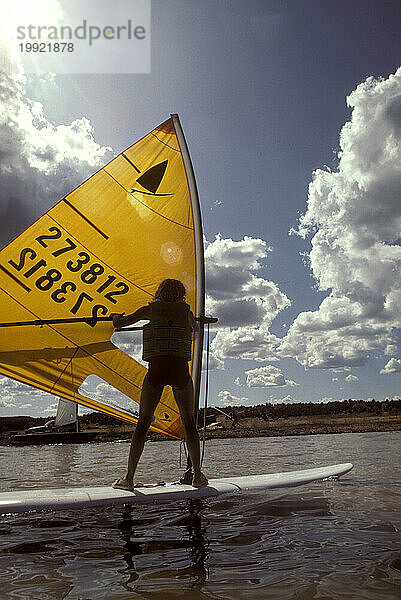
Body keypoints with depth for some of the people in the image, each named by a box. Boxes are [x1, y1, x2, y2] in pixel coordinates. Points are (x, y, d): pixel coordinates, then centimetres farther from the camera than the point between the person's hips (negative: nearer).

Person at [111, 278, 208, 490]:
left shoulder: (150, 309, 10)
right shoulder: (186, 311, 13)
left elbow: (119, 323, 12)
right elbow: (196, 328, 34)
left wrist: (116, 318, 35)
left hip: (156, 370, 0)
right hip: (180, 370, 1)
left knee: (142, 423, 8)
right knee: (189, 423, 13)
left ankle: (129, 477, 8)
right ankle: (197, 475, 15)